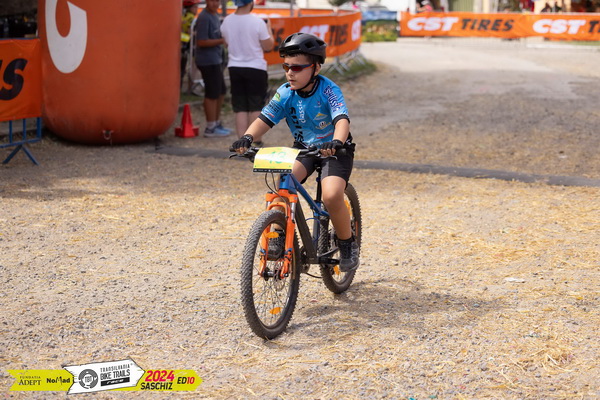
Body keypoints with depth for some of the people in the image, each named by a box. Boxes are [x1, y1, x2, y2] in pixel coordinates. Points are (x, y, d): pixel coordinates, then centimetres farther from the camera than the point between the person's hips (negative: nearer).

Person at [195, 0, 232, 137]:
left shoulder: (215, 15, 13)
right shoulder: (204, 18, -17)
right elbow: (201, 42, -21)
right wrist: (222, 40, -21)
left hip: (216, 60, 10)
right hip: (208, 61, -10)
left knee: (221, 91, 17)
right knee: (212, 94, -4)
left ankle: (217, 124, 28)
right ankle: (210, 129, 3)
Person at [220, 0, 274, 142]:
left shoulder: (226, 21, -2)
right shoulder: (258, 22, -15)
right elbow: (268, 46, -7)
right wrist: (268, 28, 8)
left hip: (234, 68, 4)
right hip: (256, 68, -4)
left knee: (240, 108, 7)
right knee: (256, 107, 7)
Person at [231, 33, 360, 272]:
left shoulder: (328, 91, -21)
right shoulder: (285, 93, -9)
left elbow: (342, 120, -35)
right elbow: (264, 119, -15)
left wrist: (336, 142, -56)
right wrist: (247, 138, -36)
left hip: (334, 150, -4)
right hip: (303, 147, 4)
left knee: (331, 195, -27)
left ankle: (348, 244, 0)